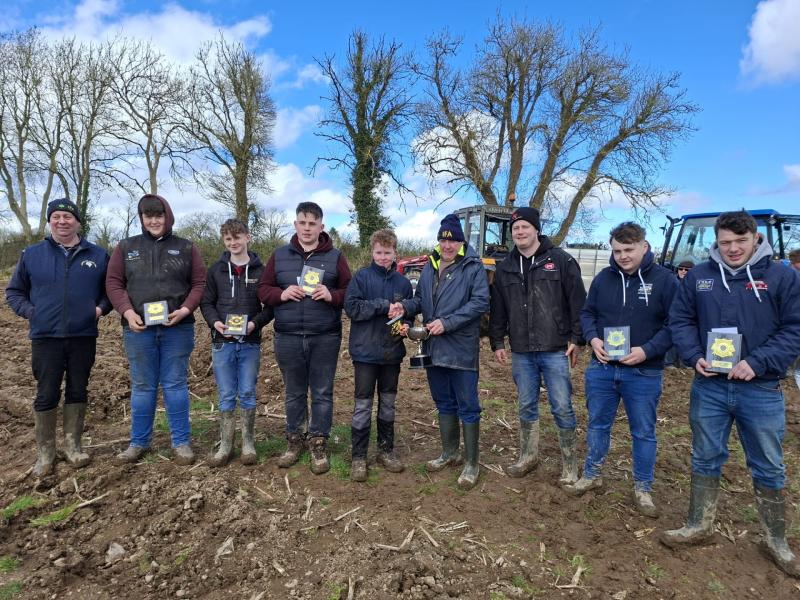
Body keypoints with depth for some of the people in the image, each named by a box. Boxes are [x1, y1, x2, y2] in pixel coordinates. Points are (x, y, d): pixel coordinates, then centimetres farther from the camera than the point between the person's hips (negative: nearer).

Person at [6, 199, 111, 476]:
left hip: (84, 337, 1)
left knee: (78, 392, 9)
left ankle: (73, 445, 22)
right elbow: (13, 291, 13)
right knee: (46, 396, 4)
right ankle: (45, 452, 17)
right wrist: (29, 311, -3)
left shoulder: (98, 255, 5)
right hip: (45, 338, 0)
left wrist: (101, 308, -4)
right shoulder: (31, 254, 5)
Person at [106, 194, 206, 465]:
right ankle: (139, 442, 23)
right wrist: (127, 312, -10)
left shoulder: (186, 248, 7)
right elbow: (113, 282, 6)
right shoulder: (125, 247, 10)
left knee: (175, 384, 4)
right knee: (142, 386, 10)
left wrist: (186, 309, -13)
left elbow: (199, 283, 3)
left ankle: (181, 442, 14)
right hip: (138, 329, 1)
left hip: (177, 328, -1)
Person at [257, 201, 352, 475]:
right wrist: (282, 294, -10)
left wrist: (331, 295, -16)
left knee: (322, 393, 6)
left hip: (325, 338, -1)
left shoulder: (335, 257, 3)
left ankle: (319, 443, 19)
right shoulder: (279, 255, 8)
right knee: (294, 393, 13)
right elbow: (263, 289, 10)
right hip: (288, 337, 2)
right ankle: (295, 439, 29)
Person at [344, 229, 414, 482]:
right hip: (365, 352, -3)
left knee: (388, 403, 15)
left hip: (392, 352, 4)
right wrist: (383, 305, -18)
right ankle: (358, 456, 16)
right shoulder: (361, 277, -5)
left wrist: (403, 325, -11)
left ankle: (386, 450, 30)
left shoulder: (403, 282, 4)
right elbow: (351, 307, -15)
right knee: (363, 405, 3)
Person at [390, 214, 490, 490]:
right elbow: (421, 299, 16)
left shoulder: (473, 267, -7)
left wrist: (447, 323, -21)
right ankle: (449, 453, 35)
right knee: (444, 404, 18)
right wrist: (405, 306, -7)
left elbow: (480, 302, -15)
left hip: (462, 350, -6)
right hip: (434, 348, 6)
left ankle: (472, 463, 16)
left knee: (467, 407, 3)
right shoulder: (430, 267, 11)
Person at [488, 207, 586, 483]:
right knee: (526, 407, 14)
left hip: (555, 350, -3)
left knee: (562, 407, 3)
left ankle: (569, 463, 21)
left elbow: (578, 301, -4)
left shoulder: (560, 260, -3)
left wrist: (576, 338, -7)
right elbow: (498, 309, 12)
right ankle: (528, 457, 31)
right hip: (521, 352, 4)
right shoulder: (505, 267, 9)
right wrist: (497, 342, 9)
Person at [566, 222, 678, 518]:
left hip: (643, 373, -3)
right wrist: (593, 338, -8)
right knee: (598, 424, 16)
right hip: (602, 368, 3)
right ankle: (592, 474, 35)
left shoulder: (665, 279, -8)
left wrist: (647, 350, -20)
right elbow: (587, 313, 11)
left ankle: (643, 488, 29)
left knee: (643, 432, 11)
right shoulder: (603, 277, 3)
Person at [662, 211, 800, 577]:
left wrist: (758, 362, -18)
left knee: (768, 468, 12)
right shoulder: (698, 276, 3)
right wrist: (694, 356, -8)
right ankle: (699, 526, 30)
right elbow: (680, 320, 7)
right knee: (705, 459, 14)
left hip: (761, 390, -2)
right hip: (709, 386, 2)